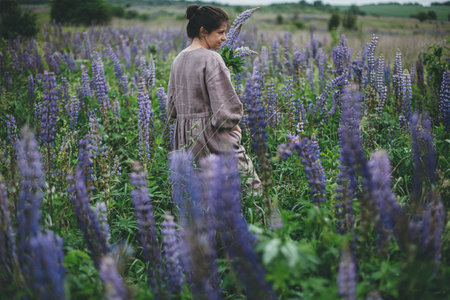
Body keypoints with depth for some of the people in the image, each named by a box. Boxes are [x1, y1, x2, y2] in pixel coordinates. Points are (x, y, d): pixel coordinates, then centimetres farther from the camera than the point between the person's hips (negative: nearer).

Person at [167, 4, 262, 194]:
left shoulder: (178, 60, 11)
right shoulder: (211, 59, -14)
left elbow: (172, 107, 16)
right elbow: (225, 108, -17)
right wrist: (232, 124, 2)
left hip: (183, 137, 8)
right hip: (212, 137, -8)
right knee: (250, 185, -2)